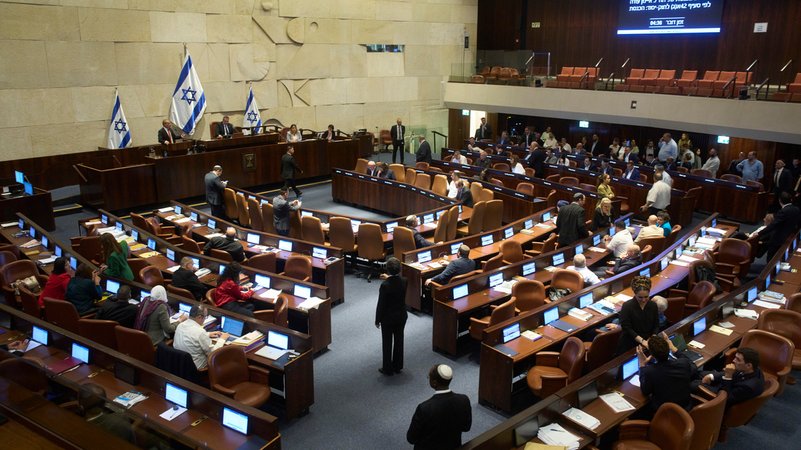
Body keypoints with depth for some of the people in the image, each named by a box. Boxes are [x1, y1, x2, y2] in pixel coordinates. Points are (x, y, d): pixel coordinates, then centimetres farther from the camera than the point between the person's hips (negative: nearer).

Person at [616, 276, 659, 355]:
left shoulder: (653, 305, 1)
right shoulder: (627, 306, -12)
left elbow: (656, 325, 6)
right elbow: (627, 328, -15)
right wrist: (642, 340, -21)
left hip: (647, 345, 4)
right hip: (629, 346, -4)